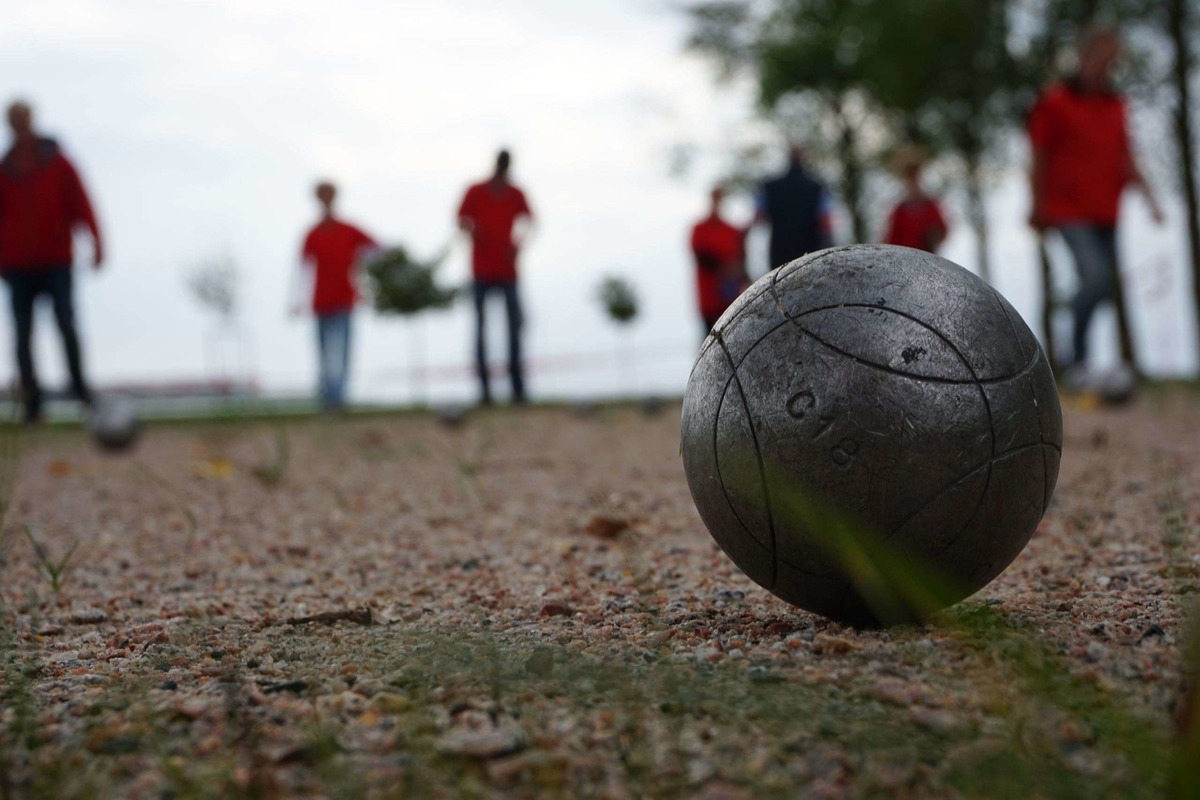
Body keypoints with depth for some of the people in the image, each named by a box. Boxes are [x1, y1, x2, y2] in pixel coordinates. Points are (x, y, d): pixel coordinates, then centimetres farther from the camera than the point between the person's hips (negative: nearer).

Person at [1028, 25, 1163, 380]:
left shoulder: (1116, 104, 15)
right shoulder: (1054, 102, -2)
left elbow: (1124, 157, 18)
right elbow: (1040, 159, -1)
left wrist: (1148, 195, 7)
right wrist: (1039, 207, -3)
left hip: (1106, 212, 6)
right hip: (1070, 210, -6)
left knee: (1105, 288, 4)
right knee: (1095, 274, -24)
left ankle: (1077, 360, 15)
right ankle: (1078, 357, -12)